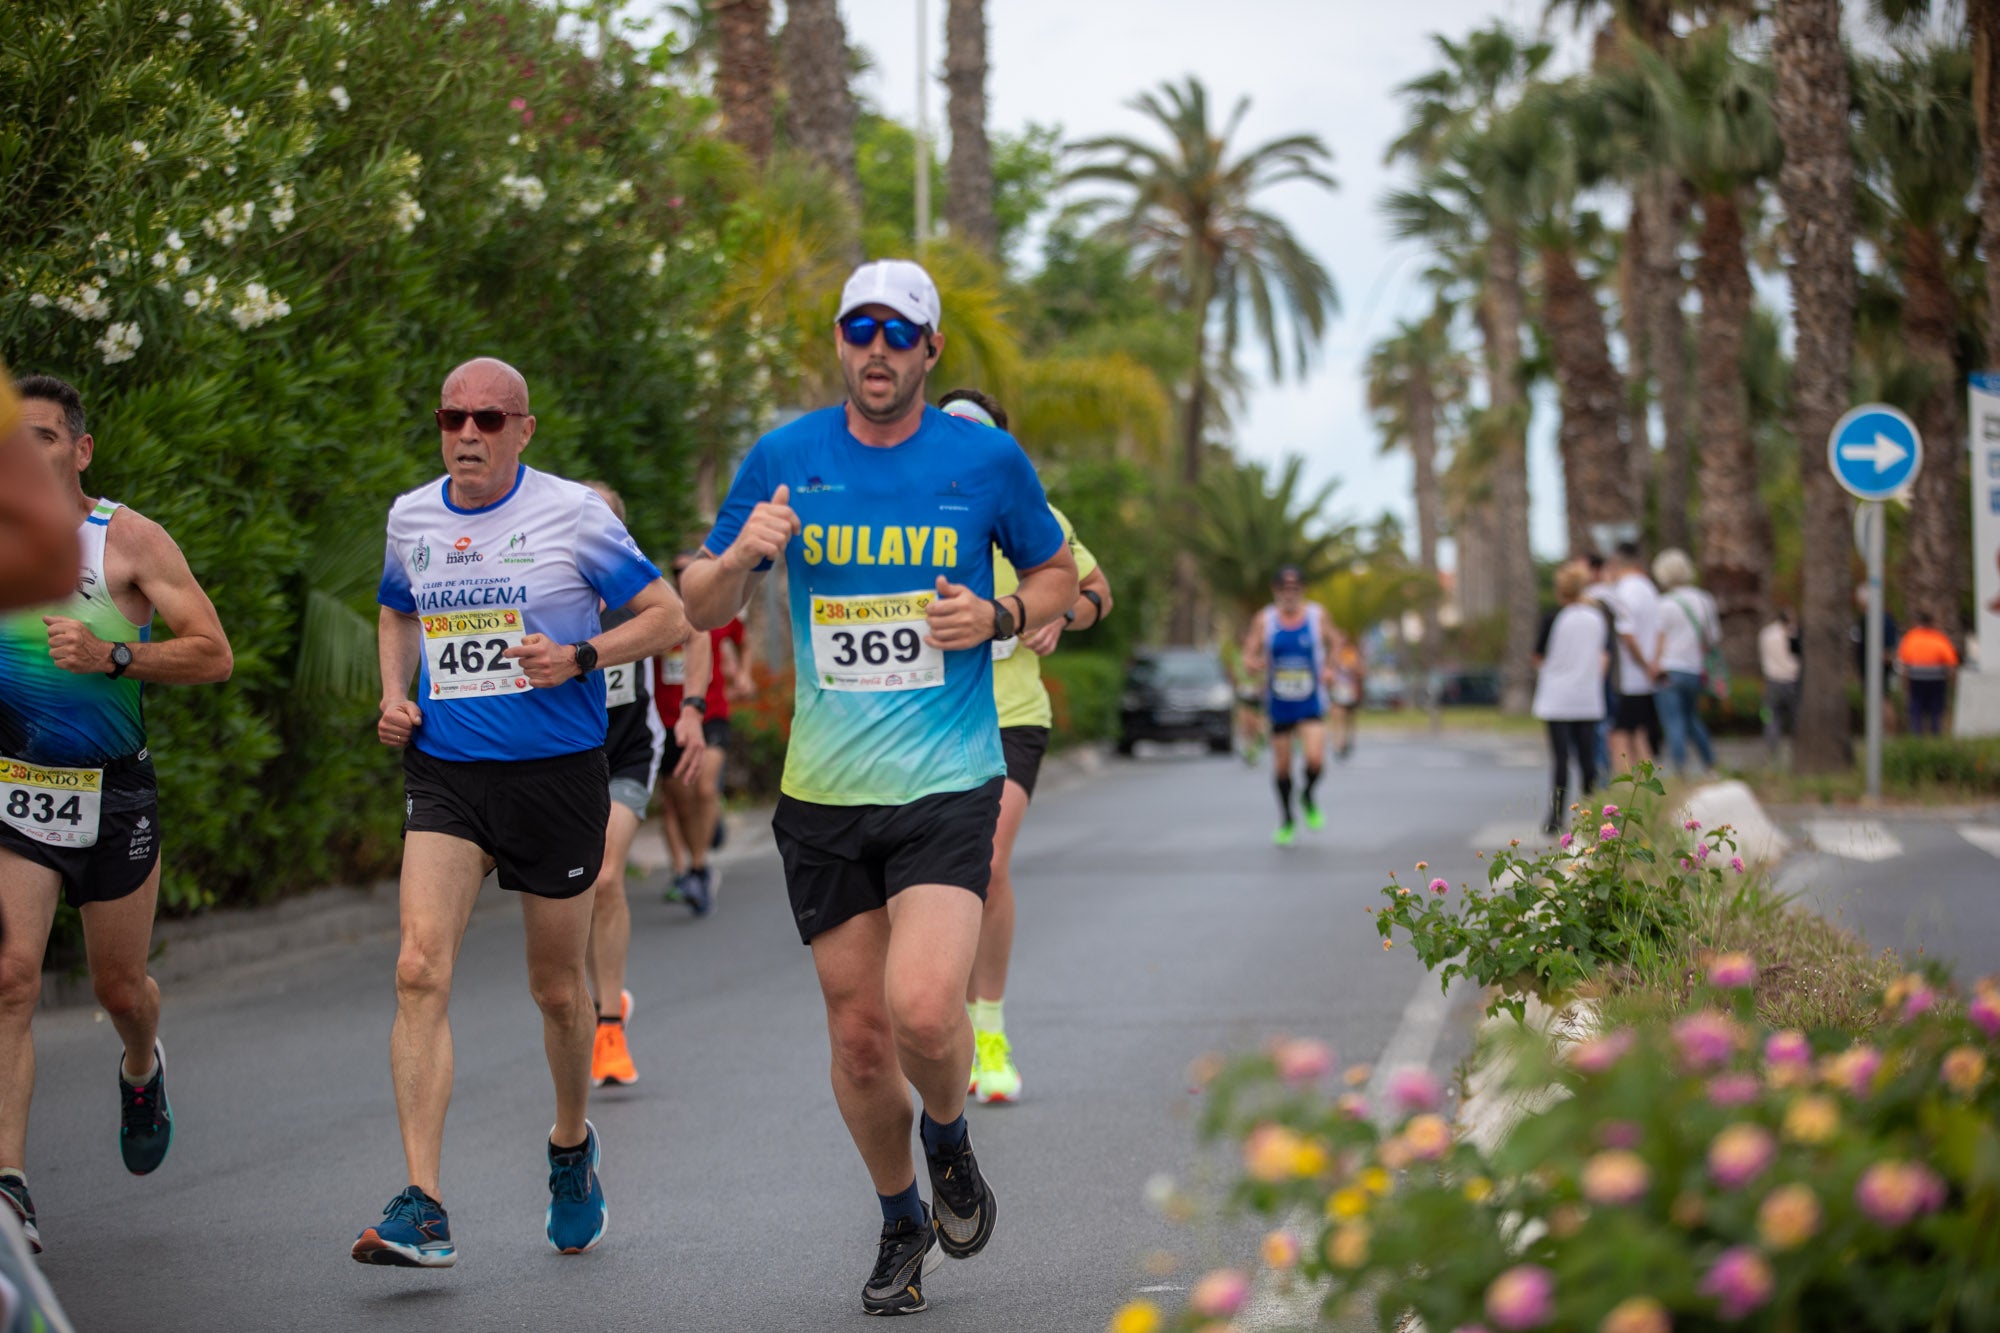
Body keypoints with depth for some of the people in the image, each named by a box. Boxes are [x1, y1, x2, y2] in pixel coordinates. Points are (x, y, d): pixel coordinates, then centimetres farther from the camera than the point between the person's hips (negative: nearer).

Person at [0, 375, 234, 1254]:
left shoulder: (130, 540, -8)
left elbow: (214, 656, -12)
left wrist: (112, 656, -25)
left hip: (113, 796, -1)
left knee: (119, 988, 12)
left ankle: (142, 1068, 49)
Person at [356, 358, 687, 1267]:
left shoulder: (572, 513, -6)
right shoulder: (410, 518, 7)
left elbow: (669, 617, -2)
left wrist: (579, 658, -18)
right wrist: (394, 696, 8)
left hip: (557, 773, -2)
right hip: (444, 773, 2)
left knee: (558, 989, 10)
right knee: (419, 970, -16)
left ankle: (571, 1145, 40)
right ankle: (421, 1209, -19)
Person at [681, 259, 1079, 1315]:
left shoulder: (986, 459, 0)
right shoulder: (783, 458, 4)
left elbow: (1058, 574, 15)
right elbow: (700, 609, 10)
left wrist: (1001, 616, -6)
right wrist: (740, 558, -12)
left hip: (948, 785, -2)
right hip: (824, 792, 2)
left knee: (923, 1010, -20)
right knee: (858, 1033, 5)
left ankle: (948, 1139, 14)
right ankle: (901, 1221, 30)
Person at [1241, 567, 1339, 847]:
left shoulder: (1318, 615, -2)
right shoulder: (1264, 620, -4)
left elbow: (1334, 641, 15)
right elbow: (1248, 656, -1)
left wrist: (1328, 667, -1)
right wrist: (1253, 664, -24)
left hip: (1311, 704, -1)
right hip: (1279, 705, 1)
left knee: (1315, 759, -18)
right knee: (1282, 765, 6)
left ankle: (1308, 797, 15)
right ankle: (1286, 821, 27)